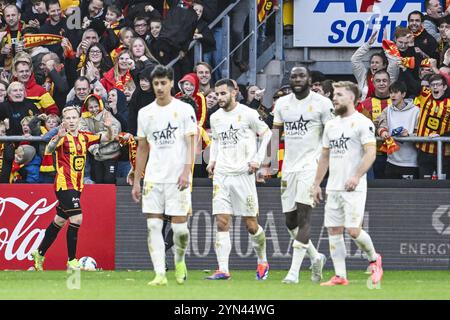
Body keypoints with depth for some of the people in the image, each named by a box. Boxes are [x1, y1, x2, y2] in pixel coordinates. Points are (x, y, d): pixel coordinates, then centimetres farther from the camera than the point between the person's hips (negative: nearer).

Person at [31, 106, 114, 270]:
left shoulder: (84, 137, 8)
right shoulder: (63, 137, -10)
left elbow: (107, 138, 15)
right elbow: (49, 149, -27)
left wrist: (109, 128, -7)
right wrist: (58, 137, -46)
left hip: (76, 186, 7)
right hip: (64, 184, -7)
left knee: (59, 221, 17)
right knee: (76, 218, -18)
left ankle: (39, 253, 32)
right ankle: (71, 261, -13)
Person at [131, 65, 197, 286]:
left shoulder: (184, 110, 0)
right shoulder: (145, 113, 11)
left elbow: (191, 144, -4)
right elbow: (142, 149, 16)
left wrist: (186, 171, -18)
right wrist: (136, 181, 13)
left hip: (177, 178, -3)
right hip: (153, 177, 3)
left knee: (179, 226, -3)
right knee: (153, 226, -5)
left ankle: (179, 260, 25)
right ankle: (160, 274, -6)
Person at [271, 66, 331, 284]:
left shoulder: (321, 103, -4)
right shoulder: (282, 103, 12)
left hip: (310, 165, -6)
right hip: (289, 166, 6)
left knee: (303, 216, -13)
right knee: (290, 221, 7)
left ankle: (294, 271, -16)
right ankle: (315, 257, 29)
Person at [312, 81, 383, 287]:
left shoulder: (362, 123, -6)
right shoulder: (331, 125, 16)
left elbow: (370, 153, -14)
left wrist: (357, 176, -26)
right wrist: (316, 183, 17)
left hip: (353, 188, -7)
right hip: (333, 188, 7)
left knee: (353, 230, -12)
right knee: (333, 231, 2)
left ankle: (374, 259, 14)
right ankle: (340, 277, 5)